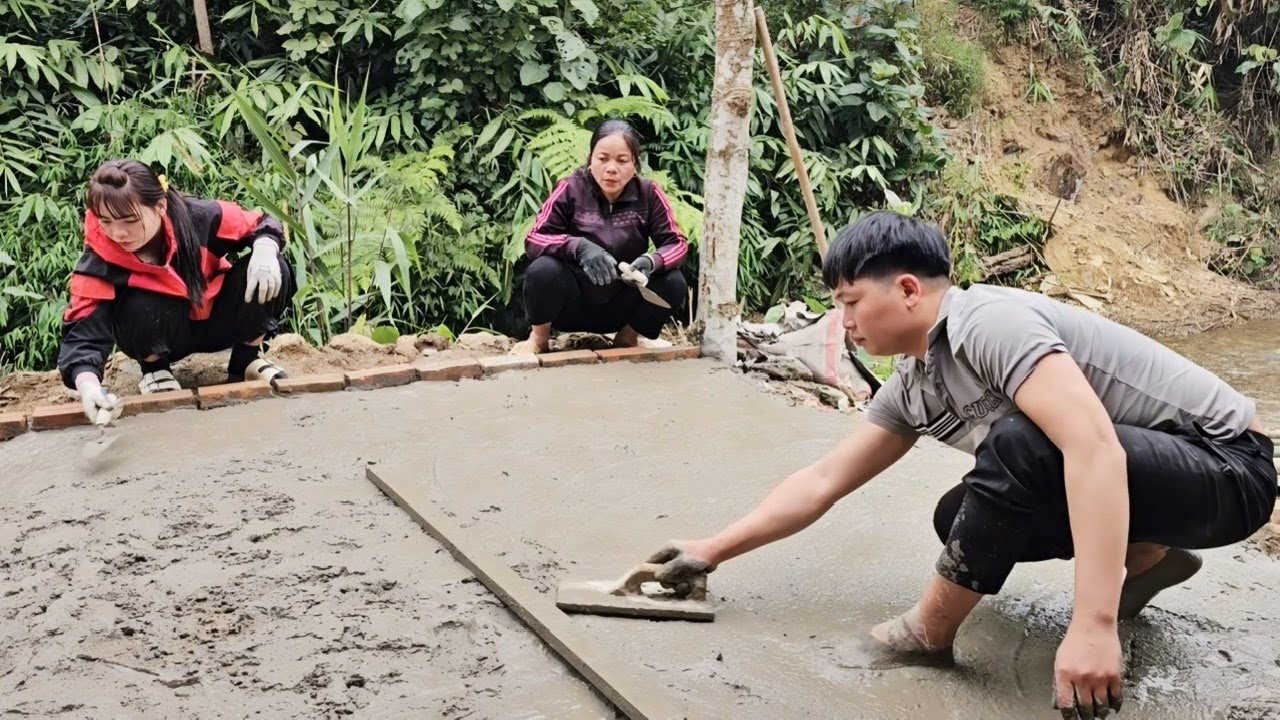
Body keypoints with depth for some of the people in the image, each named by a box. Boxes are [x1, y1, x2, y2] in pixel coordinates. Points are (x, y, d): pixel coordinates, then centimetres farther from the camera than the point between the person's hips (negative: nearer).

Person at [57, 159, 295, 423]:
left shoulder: (196, 216, -27)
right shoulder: (99, 261, -27)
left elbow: (263, 225, -13)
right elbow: (83, 328, -33)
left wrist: (264, 251, -37)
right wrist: (88, 385, -53)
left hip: (217, 320, 1)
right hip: (167, 334, -1)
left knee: (271, 273, -25)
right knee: (140, 305, -36)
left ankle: (245, 359, -1)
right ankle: (155, 367, 0)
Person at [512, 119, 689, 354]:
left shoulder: (648, 194, -7)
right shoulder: (571, 189, -12)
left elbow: (678, 244, -9)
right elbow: (533, 240, -18)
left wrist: (651, 262, -32)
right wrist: (579, 247, -37)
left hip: (620, 306, 2)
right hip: (573, 304, -2)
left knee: (674, 283, -22)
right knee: (544, 269, -32)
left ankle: (628, 338, 7)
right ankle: (539, 337, -1)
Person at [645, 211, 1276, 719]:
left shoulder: (987, 323, -25)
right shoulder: (911, 387, 3)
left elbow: (1094, 447, -38)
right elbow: (822, 481, 9)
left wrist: (1092, 627, -42)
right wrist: (711, 552, 9)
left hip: (1227, 465, -9)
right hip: (1141, 467, 9)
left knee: (1017, 441, -31)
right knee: (962, 519, 9)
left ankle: (931, 630, -13)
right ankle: (1147, 559, 15)